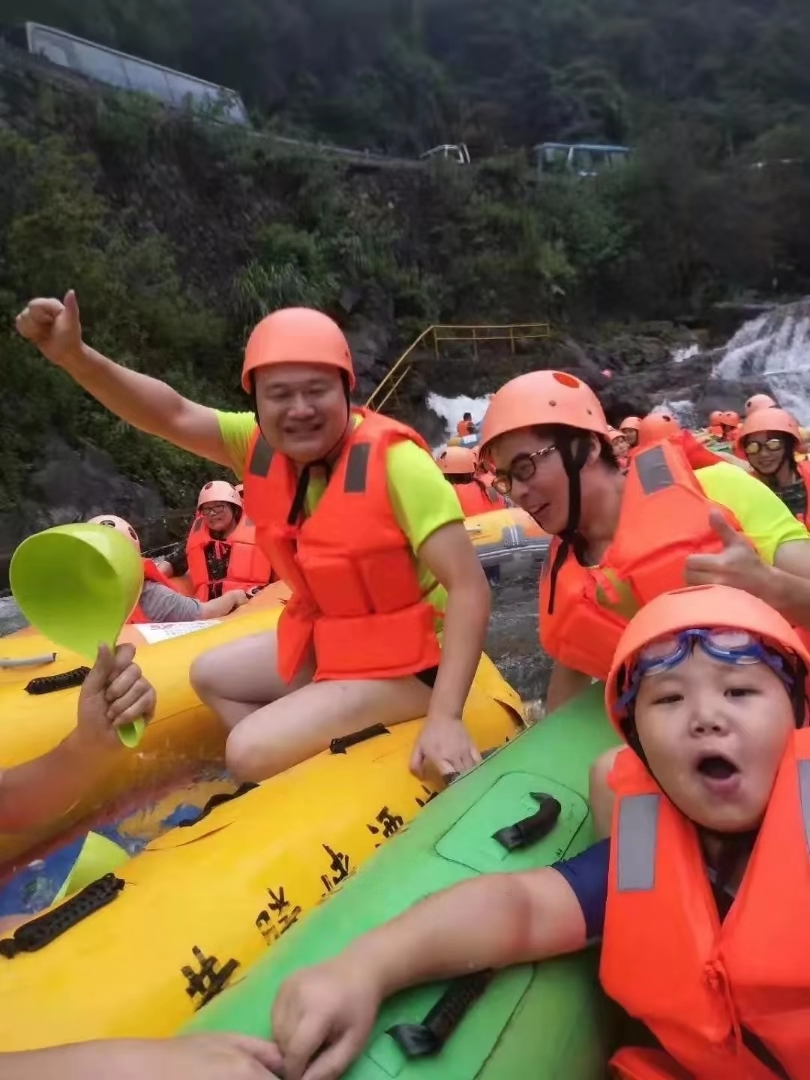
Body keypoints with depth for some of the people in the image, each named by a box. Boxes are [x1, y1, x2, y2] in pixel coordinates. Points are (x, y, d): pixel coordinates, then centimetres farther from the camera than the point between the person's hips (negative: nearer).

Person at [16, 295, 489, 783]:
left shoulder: (394, 460, -26)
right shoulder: (266, 446, -6)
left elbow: (470, 589, -29)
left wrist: (445, 716, -36)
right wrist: (75, 356, -24)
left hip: (405, 659, -8)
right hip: (325, 640, 8)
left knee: (251, 753, -19)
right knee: (212, 675, 21)